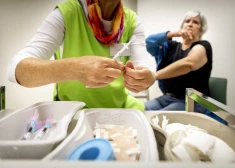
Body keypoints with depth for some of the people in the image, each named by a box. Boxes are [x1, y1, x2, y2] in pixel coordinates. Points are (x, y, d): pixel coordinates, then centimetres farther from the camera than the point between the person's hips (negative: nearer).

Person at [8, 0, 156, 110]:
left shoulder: (132, 21, -5)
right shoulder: (66, 13, -16)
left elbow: (143, 67, -16)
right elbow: (17, 69, -25)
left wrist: (146, 77, -40)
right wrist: (72, 69, -44)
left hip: (119, 105, 4)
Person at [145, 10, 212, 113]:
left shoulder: (203, 46, -2)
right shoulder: (172, 46, 14)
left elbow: (188, 63, -24)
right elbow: (149, 43, 0)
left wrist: (154, 76, -31)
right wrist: (171, 34, -11)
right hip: (166, 98, 5)